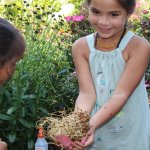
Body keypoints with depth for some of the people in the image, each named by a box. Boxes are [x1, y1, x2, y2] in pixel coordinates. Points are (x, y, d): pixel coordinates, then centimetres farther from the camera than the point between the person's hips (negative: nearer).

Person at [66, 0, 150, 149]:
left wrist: (91, 124, -34)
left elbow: (121, 94, -21)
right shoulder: (81, 47, -7)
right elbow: (86, 93, -15)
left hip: (130, 133, -2)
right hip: (94, 134, 3)